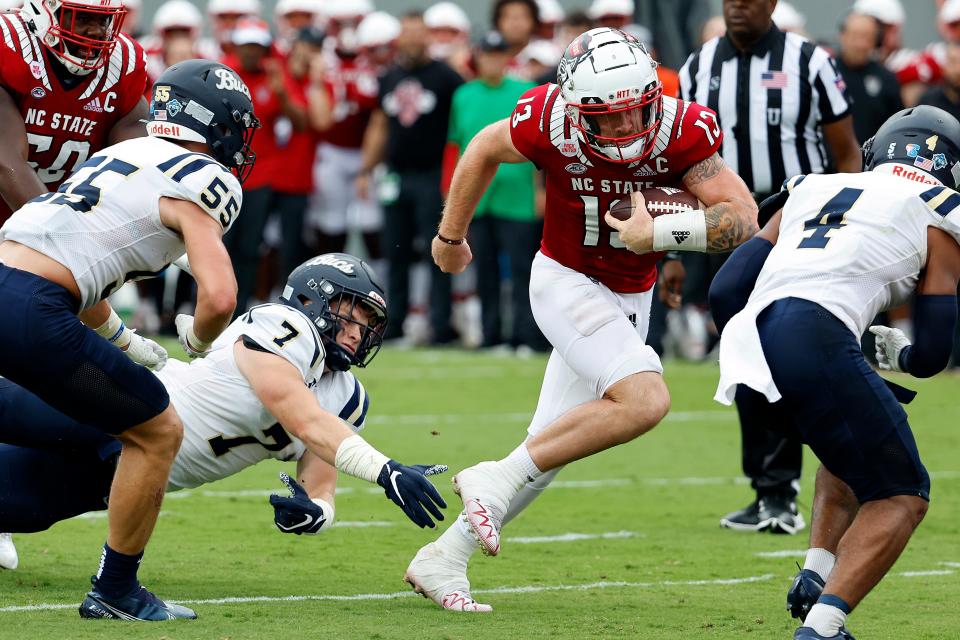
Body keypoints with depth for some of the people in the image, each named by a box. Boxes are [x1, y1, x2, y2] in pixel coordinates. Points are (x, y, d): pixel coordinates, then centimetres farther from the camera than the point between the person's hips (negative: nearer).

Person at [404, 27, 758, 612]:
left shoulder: (681, 131, -20)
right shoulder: (551, 123, -23)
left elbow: (743, 220, -22)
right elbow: (485, 151, -2)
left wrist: (658, 233, -33)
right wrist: (451, 235, 11)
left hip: (628, 300, 4)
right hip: (566, 280, -4)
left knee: (552, 448, 8)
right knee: (644, 400, -26)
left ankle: (443, 560, 19)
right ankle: (494, 480, -16)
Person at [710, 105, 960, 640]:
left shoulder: (809, 191, 32)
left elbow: (726, 292, 24)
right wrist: (898, 354, 37)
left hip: (748, 343, 6)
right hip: (815, 335, -6)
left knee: (857, 445, 32)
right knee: (901, 496, 8)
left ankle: (818, 578, 15)